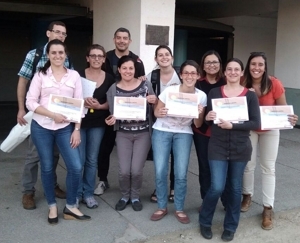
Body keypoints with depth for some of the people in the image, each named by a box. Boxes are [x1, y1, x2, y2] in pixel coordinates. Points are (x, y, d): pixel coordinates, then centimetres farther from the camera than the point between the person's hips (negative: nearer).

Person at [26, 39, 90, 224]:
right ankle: (52, 206, 26)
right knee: (47, 167, 8)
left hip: (66, 128, 1)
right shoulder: (40, 75, 1)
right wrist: (52, 115, -16)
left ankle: (71, 207, 14)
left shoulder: (74, 75, 4)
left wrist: (77, 129, -4)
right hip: (42, 127, 0)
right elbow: (30, 102, -4)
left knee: (76, 167, -6)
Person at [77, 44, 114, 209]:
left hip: (98, 124, 2)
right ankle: (76, 193, 15)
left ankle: (88, 193, 22)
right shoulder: (78, 75, -5)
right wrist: (82, 102, -19)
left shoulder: (109, 79, 2)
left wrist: (99, 106, -15)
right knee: (79, 159, -1)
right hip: (79, 121, -2)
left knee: (92, 160, 10)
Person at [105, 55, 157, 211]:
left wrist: (154, 101, -16)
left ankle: (135, 196, 25)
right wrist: (111, 119, -20)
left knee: (136, 170, -3)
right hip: (123, 134, 1)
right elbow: (112, 113, 2)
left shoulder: (146, 85, -3)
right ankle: (125, 196, 25)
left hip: (143, 133, -1)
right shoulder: (113, 89, -1)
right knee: (124, 170, -4)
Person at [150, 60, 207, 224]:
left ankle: (179, 209, 16)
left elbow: (197, 125, -2)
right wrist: (160, 113, -24)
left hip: (183, 134, 1)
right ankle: (162, 207, 16)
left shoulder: (201, 96, -9)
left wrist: (199, 114, -23)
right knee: (160, 172, -5)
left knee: (181, 175, -5)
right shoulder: (169, 90, -14)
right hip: (161, 131, -1)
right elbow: (156, 112, -1)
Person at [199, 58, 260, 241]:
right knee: (217, 187, -7)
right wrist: (208, 118, -17)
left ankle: (230, 227, 28)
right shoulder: (214, 92, 2)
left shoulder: (250, 95, 0)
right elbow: (207, 118, 6)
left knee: (235, 188, 10)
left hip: (240, 148, 1)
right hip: (218, 146, -1)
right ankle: (205, 222, 19)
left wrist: (232, 125, -19)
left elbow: (256, 123, -7)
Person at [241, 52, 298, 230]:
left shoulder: (274, 84, -23)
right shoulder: (243, 85, -17)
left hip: (270, 130, -1)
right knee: (248, 165, 8)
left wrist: (290, 118, -33)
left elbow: (283, 108, -12)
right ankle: (247, 196, 33)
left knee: (269, 168, 4)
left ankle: (268, 208, 12)